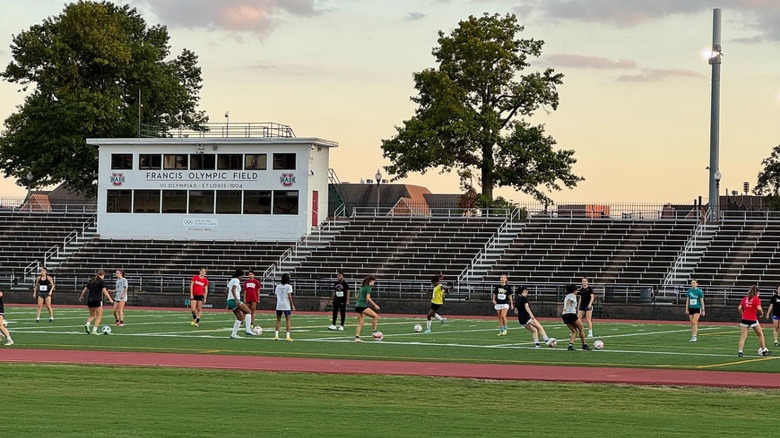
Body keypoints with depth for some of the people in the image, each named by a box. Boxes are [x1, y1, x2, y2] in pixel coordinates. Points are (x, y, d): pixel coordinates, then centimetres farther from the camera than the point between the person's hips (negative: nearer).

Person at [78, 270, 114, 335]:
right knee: (99, 316, 3)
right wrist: (110, 299, -20)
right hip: (97, 300, -6)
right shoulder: (101, 281, -5)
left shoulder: (92, 280, 13)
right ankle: (94, 330, -6)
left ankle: (87, 324, -7)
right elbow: (104, 291, -16)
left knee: (92, 315, 20)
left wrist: (81, 296, 32)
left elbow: (85, 289, 19)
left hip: (90, 300, 6)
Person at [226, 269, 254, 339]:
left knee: (240, 318, 13)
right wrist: (236, 300, -27)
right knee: (248, 312, -4)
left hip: (229, 301, 9)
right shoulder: (236, 280, -6)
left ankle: (233, 334, 7)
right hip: (234, 301, -9)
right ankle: (248, 329, -16)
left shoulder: (231, 280, 21)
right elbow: (233, 290, -21)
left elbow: (226, 290, 23)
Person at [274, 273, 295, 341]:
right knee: (287, 320, 2)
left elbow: (277, 296, 8)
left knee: (278, 320, 10)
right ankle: (288, 336, -4)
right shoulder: (288, 286, -5)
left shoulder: (278, 286, 9)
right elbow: (289, 297, -10)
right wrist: (292, 305, -4)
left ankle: (276, 335, 3)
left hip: (279, 305, 4)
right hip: (286, 305, -4)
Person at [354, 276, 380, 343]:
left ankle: (357, 337, 3)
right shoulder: (368, 287, -8)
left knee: (360, 323, 9)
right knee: (376, 316, -5)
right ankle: (374, 331, -5)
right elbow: (368, 298, -17)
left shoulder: (362, 286, 18)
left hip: (357, 305, 9)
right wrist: (375, 305, -14)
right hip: (363, 306, -9)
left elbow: (358, 296, 24)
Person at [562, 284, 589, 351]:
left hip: (564, 315, 8)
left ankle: (570, 345, -6)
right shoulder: (573, 295, 0)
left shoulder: (567, 296, 25)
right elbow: (569, 301, -19)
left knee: (574, 331, 13)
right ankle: (584, 345, 14)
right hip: (571, 314, -8)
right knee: (581, 329, 8)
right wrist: (566, 307, -35)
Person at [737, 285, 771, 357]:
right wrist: (761, 314, 1)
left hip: (744, 319, 4)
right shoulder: (757, 299, -4)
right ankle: (764, 350, 19)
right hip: (753, 319, -4)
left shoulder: (745, 299, 9)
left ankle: (740, 351, -8)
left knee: (743, 336, 2)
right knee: (760, 334, 14)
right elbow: (759, 308, -18)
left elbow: (739, 308, 4)